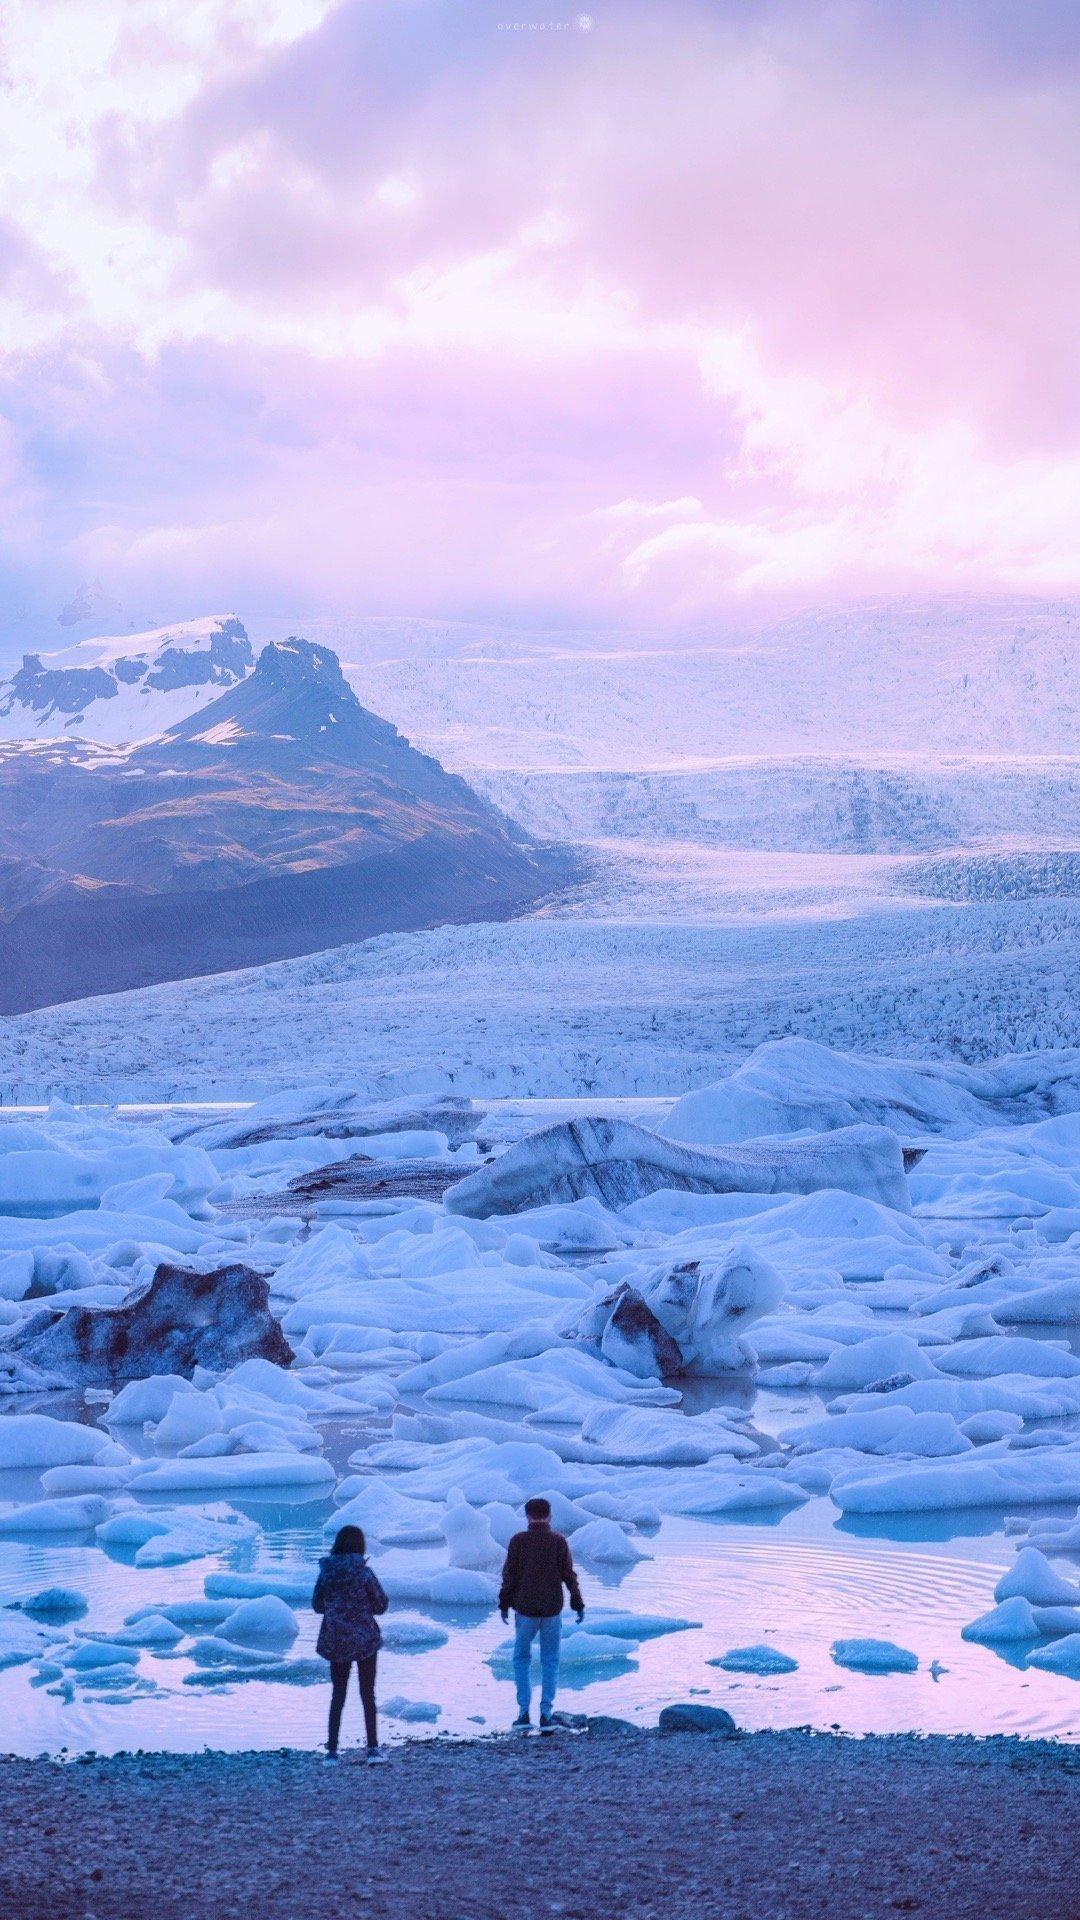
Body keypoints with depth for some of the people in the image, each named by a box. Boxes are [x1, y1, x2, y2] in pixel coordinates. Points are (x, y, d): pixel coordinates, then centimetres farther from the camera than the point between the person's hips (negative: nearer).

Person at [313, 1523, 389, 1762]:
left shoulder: (326, 1572, -5)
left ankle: (332, 1749, 6)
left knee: (337, 1695, 11)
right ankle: (373, 1747, 7)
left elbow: (317, 1605, 6)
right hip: (365, 1639, -3)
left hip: (336, 1641, 3)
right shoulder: (363, 1573, -15)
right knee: (367, 1693, 8)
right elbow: (381, 1605, -6)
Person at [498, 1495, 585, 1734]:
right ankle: (546, 1715, 4)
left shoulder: (518, 1541, -6)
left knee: (521, 1659, 15)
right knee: (550, 1661, 12)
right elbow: (569, 1575, -4)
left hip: (525, 1610, -1)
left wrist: (504, 1604, 6)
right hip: (552, 1610, 1)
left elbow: (509, 1575, -5)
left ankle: (524, 1714, 5)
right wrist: (578, 1604, 5)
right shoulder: (559, 1541, -4)